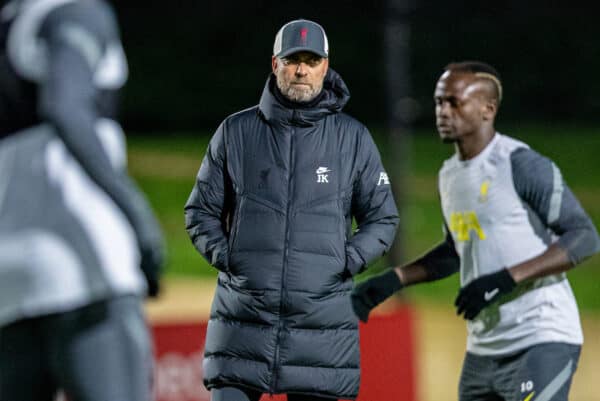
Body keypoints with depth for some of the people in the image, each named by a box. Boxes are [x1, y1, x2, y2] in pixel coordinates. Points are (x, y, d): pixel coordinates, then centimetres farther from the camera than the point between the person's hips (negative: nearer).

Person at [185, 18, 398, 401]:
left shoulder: (353, 138, 5)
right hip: (243, 321, 0)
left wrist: (347, 262, -6)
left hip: (322, 321, 0)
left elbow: (383, 219, 10)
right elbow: (201, 211, 13)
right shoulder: (235, 132, 6)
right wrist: (225, 256, -4)